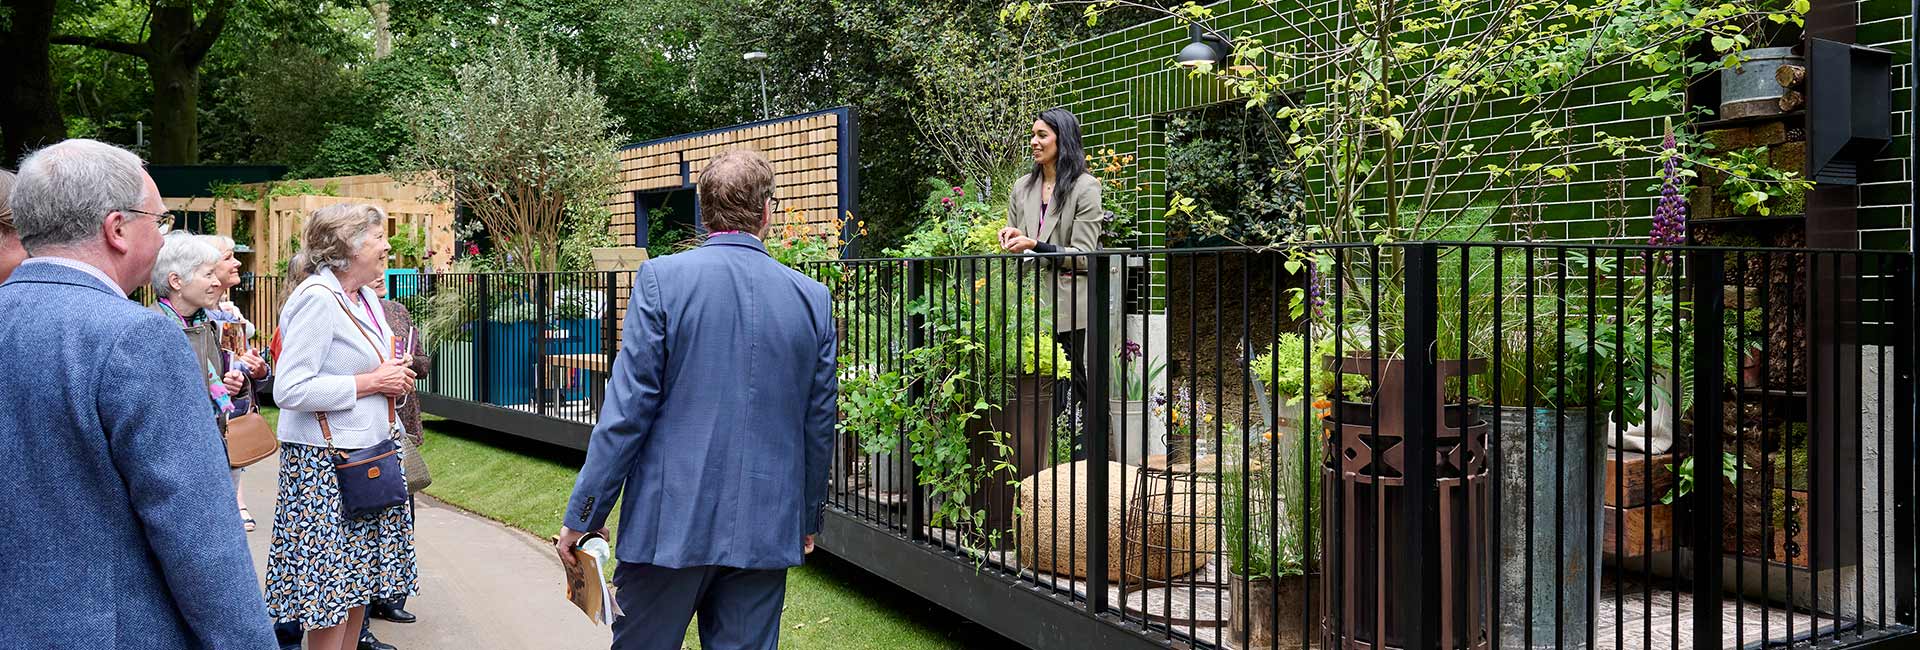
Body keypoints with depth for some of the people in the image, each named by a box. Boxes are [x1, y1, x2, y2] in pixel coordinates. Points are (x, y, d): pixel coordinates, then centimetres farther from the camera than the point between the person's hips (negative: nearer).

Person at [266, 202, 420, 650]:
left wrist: (393, 378, 5)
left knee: (359, 584, 14)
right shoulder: (316, 298, -16)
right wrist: (371, 382, -17)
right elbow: (290, 390, -23)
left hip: (368, 453, 9)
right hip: (325, 464, -9)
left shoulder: (366, 298, 12)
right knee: (331, 595, -3)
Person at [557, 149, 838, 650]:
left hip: (671, 522, -3)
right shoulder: (812, 298, 3)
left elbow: (626, 410, -9)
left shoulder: (662, 279, -7)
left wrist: (583, 514, -2)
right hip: (767, 530, 3)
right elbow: (819, 425, 8)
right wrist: (808, 519, 21)